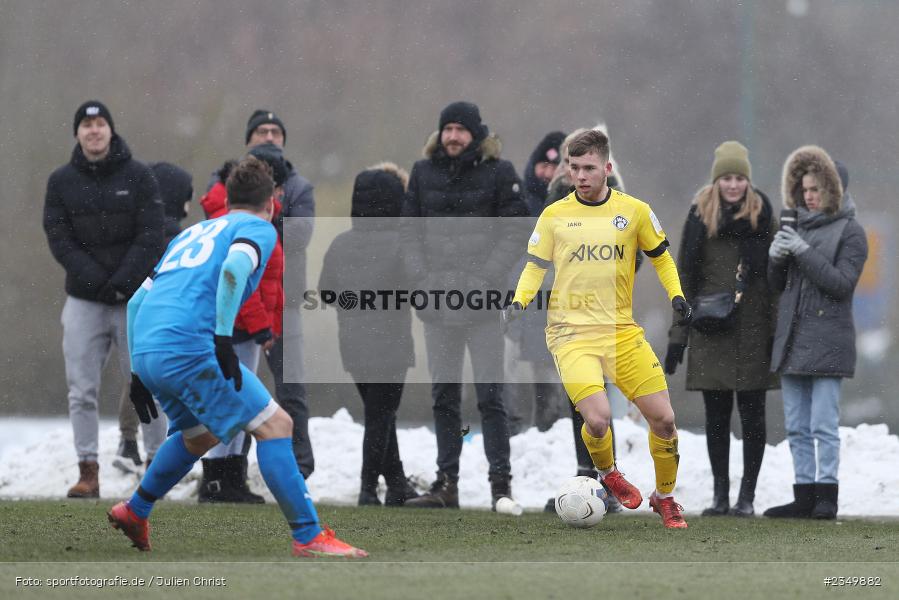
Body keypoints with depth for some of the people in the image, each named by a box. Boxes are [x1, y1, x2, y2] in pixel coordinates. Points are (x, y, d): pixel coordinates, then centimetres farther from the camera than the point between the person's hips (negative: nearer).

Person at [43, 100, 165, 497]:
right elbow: (59, 239, -4)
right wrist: (98, 281, -15)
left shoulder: (139, 177, -1)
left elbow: (150, 238, -8)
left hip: (134, 300, -1)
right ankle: (88, 472, 2)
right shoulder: (61, 182, 4)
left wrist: (121, 283, -19)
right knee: (82, 391, -2)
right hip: (83, 301, 2)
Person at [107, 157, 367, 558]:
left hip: (146, 349, 8)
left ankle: (134, 512, 40)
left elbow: (137, 301, 28)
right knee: (275, 425, -4)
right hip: (189, 348, -8)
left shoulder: (193, 232, 30)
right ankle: (308, 537, -11)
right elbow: (234, 267, -16)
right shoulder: (259, 228, 9)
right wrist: (223, 337, -19)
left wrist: (139, 372, 30)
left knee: (200, 435, 31)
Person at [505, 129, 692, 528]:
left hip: (622, 331, 2)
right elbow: (535, 267, 9)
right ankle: (608, 474, 11)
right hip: (571, 334, -2)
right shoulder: (554, 216, 2)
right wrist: (518, 302, -9)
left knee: (663, 419, -2)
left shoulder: (634, 211, 3)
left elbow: (659, 255, 17)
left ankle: (664, 498, 23)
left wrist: (676, 295, 3)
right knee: (598, 417, -22)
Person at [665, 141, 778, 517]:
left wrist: (776, 331, -8)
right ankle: (720, 495, 13)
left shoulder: (762, 215, 1)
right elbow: (685, 275, 8)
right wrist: (678, 335, 5)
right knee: (716, 415, 6)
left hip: (752, 329, -2)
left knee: (752, 414, 1)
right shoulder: (701, 215, 6)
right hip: (710, 330, 2)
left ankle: (747, 496, 6)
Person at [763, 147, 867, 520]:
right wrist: (775, 258, -5)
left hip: (827, 341, -7)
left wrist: (803, 252, -18)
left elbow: (842, 283, -14)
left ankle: (827, 498, -6)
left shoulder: (849, 231, -3)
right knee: (797, 428, 7)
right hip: (792, 339, 7)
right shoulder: (799, 227, 14)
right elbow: (778, 285, 16)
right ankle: (804, 496, 11)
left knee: (824, 425, -9)